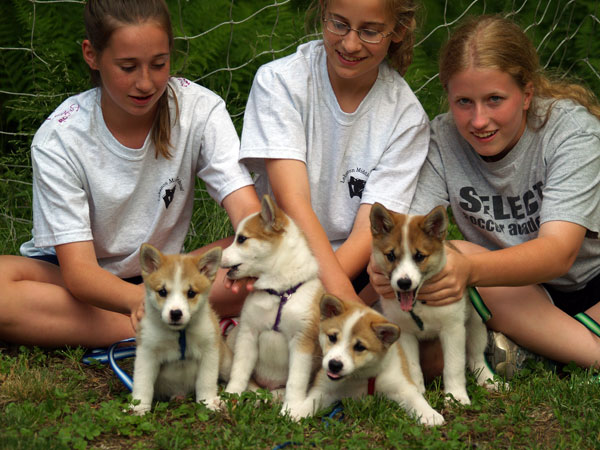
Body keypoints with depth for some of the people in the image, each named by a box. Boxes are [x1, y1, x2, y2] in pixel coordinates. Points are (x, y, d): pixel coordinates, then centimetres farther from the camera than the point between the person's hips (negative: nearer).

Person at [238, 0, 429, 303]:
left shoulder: (407, 116, -4)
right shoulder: (278, 81, -9)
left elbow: (371, 229, -12)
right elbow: (292, 202, -19)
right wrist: (342, 293, -32)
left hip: (353, 263, 2)